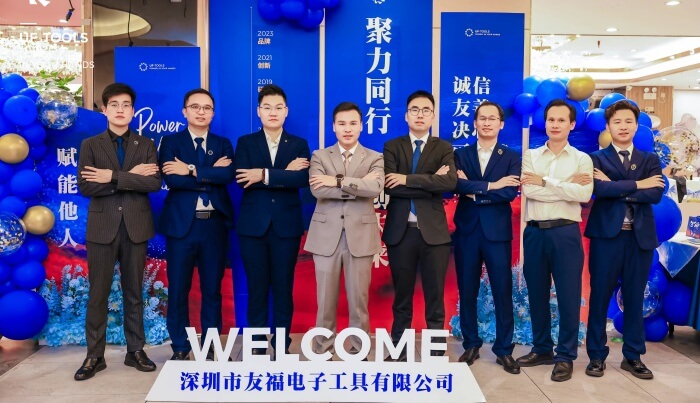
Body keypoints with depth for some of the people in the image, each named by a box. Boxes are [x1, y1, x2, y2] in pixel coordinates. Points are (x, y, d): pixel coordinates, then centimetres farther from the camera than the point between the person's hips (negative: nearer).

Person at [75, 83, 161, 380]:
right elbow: (85, 186, -8)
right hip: (102, 227, 0)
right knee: (98, 294, 4)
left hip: (136, 226, 1)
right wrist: (131, 177, -12)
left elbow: (155, 183, -8)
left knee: (134, 292, 8)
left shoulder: (146, 145, 7)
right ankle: (94, 356, 14)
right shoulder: (90, 145, 6)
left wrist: (114, 177, -14)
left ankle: (135, 350, 18)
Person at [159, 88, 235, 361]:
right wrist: (211, 176, -12)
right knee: (178, 289, 5)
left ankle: (211, 347, 21)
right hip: (182, 224, -1)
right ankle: (180, 348, 18)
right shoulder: (171, 142, 4)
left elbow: (228, 175, -11)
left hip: (215, 224, 2)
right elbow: (171, 179, -13)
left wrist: (192, 170, -15)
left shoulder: (223, 144, 10)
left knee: (212, 289, 9)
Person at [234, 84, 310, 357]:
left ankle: (282, 346, 16)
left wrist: (265, 175, -17)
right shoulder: (245, 142, 7)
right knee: (257, 288, 6)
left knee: (283, 288, 5)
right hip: (253, 226, 0)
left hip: (287, 226, 0)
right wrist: (284, 173, -14)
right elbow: (242, 179, -11)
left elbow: (303, 179, -12)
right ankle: (257, 345, 18)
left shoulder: (299, 145, 7)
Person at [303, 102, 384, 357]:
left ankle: (359, 352, 19)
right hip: (326, 235, 1)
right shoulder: (320, 156, 7)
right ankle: (322, 351, 19)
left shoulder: (374, 158, 6)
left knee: (359, 299, 6)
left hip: (360, 235, 0)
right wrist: (358, 185, -13)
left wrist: (338, 181, -15)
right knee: (325, 300, 7)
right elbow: (317, 190, -12)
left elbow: (376, 188, -15)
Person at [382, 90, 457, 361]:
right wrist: (430, 183, -13)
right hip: (400, 231, 1)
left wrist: (408, 179, -16)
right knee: (402, 297, 11)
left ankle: (436, 353, 18)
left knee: (435, 297, 6)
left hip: (433, 232, 0)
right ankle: (398, 352, 23)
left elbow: (450, 182, -15)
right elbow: (389, 186, -11)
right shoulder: (392, 146, 6)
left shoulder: (443, 148, 5)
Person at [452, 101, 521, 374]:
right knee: (467, 291, 8)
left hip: (497, 231, -1)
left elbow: (510, 192, -12)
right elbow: (457, 185, -12)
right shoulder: (461, 154, 8)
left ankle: (504, 350, 16)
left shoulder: (512, 157, 4)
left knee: (503, 292, 3)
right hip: (466, 230, 1)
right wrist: (491, 186, -19)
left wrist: (475, 192, -11)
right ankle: (471, 345, 22)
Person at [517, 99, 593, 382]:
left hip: (565, 233, -2)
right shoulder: (530, 156, 8)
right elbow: (527, 190, -9)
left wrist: (545, 181, -10)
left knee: (568, 295, 2)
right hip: (535, 231, 2)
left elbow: (584, 194, -13)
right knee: (536, 293, 11)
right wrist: (568, 186, -10)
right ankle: (542, 349, 26)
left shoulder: (582, 159, 4)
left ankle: (566, 356, 15)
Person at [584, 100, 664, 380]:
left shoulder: (650, 160, 11)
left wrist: (617, 189, -11)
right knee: (599, 297, 3)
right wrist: (637, 184, -11)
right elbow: (600, 189, -16)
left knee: (634, 298, 10)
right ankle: (597, 356, 14)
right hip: (606, 235, -2)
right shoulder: (596, 159, 3)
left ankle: (633, 356, 22)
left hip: (641, 237, 3)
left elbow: (656, 194, -7)